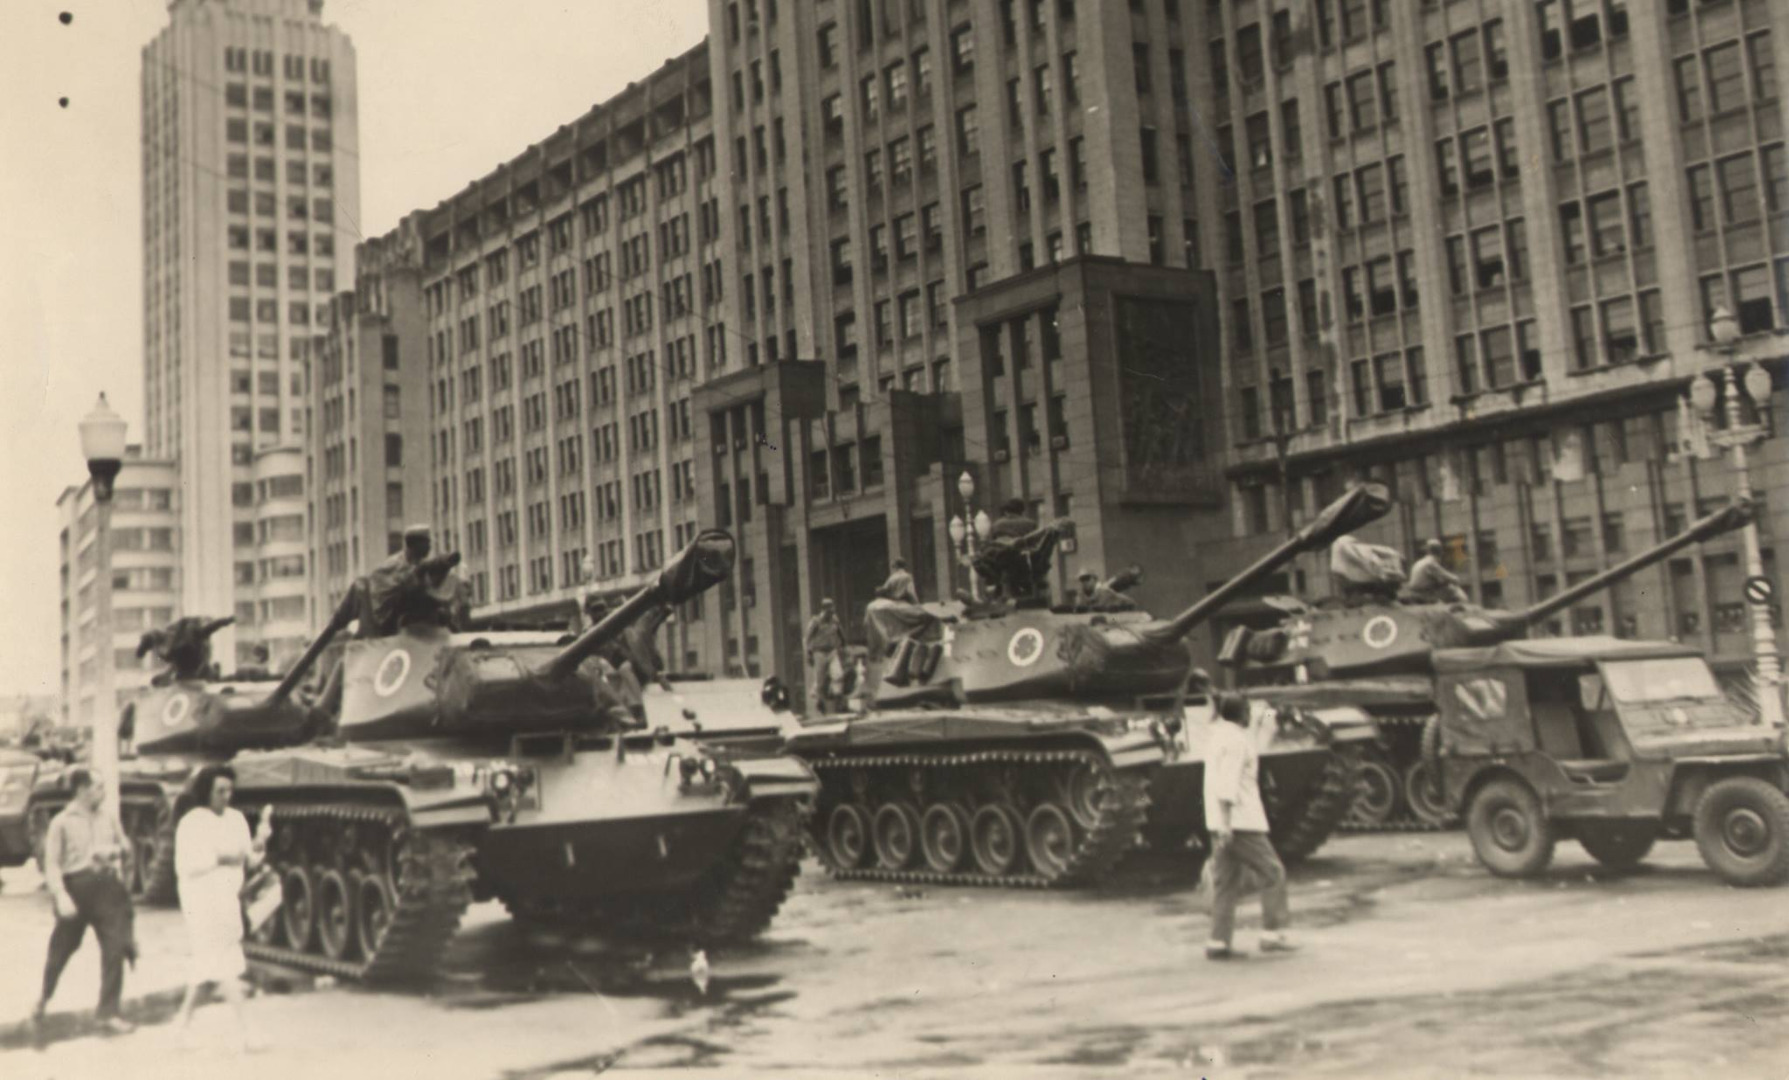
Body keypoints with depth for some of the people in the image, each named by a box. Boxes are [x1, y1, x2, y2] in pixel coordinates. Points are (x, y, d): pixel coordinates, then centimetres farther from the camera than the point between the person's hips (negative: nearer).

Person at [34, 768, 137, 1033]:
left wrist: (111, 851, -2)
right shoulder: (62, 822, -5)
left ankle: (108, 1012, 1)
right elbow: (52, 863, -9)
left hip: (107, 885, 3)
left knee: (115, 947, -7)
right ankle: (45, 997, 42)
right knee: (61, 949, 13)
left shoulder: (108, 818, 7)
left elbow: (124, 846, 21)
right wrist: (61, 896, -19)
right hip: (76, 888, -2)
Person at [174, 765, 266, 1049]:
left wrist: (258, 846, -13)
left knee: (206, 962, 14)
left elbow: (250, 860, 8)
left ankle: (185, 1020, 29)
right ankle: (243, 1028, -7)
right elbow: (184, 867, -14)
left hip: (229, 899, 6)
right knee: (226, 964, -8)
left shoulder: (237, 819, 7)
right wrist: (219, 859, -23)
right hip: (202, 902, -6)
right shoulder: (191, 823, -9)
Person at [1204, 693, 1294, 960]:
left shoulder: (1218, 737, 18)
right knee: (1271, 872, 1)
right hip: (1240, 822, -9)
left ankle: (1218, 941, 6)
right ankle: (1272, 933, 1)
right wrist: (1225, 823, -25)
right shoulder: (1236, 740, -12)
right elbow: (1228, 783, -21)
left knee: (1226, 882, 8)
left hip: (1223, 823, 9)